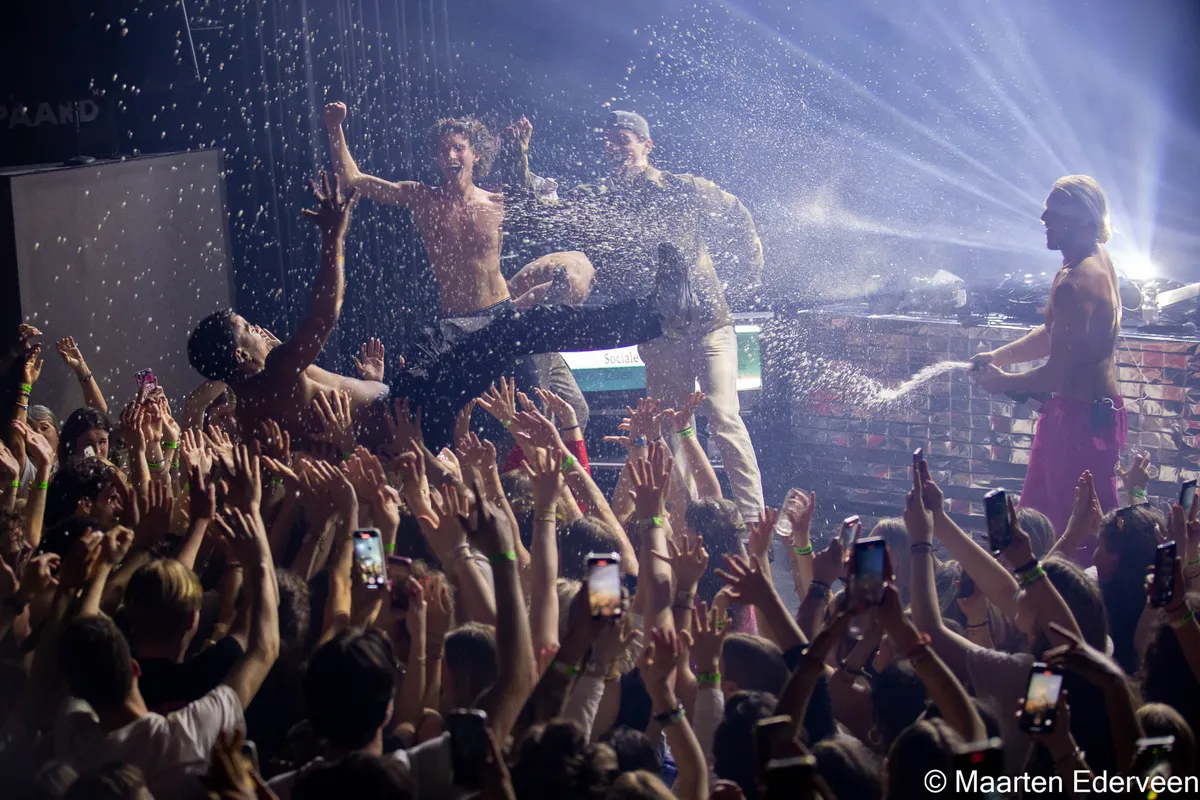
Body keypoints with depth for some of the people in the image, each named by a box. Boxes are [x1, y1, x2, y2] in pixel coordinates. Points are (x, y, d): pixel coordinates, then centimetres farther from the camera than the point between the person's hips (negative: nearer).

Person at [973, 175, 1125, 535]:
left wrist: (1003, 381, -10)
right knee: (1036, 517, 19)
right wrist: (999, 355, 9)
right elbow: (1052, 335, 19)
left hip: (1083, 420, -11)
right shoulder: (1095, 263, 8)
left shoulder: (1077, 283, -25)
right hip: (1092, 410, 11)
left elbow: (1059, 373, -26)